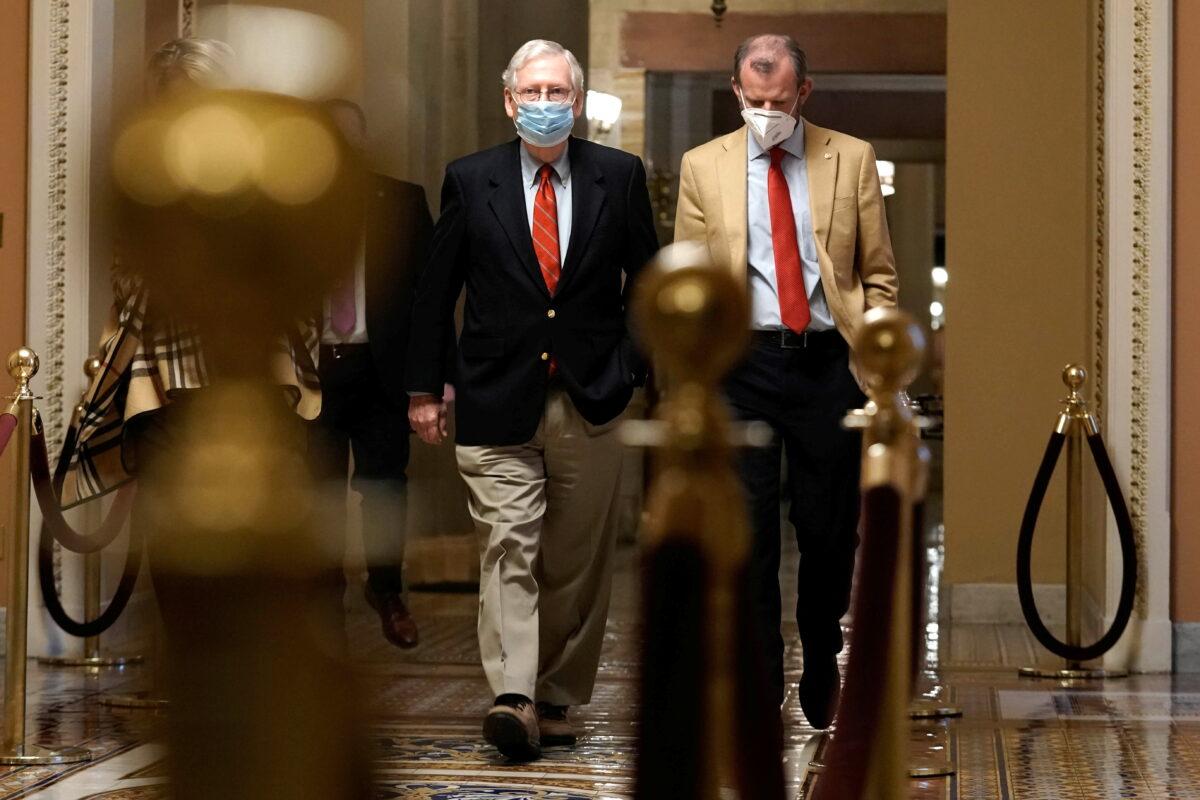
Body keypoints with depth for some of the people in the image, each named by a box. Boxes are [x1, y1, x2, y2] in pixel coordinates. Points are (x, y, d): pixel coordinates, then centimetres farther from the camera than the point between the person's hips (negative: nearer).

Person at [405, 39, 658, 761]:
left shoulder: (621, 177, 4)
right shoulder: (470, 180, 3)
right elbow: (435, 290, 7)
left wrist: (650, 371, 3)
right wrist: (426, 389, 5)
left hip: (592, 401, 1)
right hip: (498, 402, -1)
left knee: (579, 561, 7)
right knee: (509, 548, -11)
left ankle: (557, 700, 18)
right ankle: (513, 699, -17)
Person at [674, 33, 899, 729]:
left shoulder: (853, 159, 6)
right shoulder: (703, 167, 6)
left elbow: (879, 273, 9)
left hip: (829, 361, 1)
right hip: (743, 360, 0)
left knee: (830, 527, 7)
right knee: (747, 527, -3)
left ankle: (822, 676, 25)